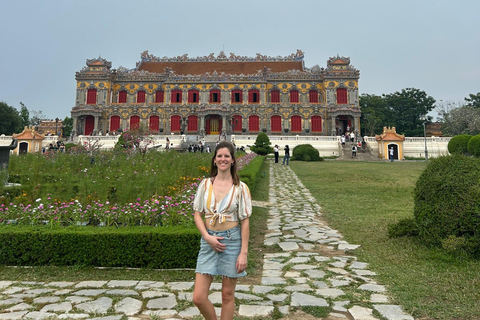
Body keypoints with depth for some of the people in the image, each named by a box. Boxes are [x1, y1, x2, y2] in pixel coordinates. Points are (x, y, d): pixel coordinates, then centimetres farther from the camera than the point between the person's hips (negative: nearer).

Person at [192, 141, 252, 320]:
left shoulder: (240, 188, -5)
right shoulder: (205, 184, 2)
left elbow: (245, 222, -4)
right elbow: (198, 214, 5)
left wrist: (243, 253, -7)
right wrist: (208, 237, -10)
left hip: (232, 241, -2)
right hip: (209, 241, 2)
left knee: (227, 295, 10)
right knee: (198, 298, 2)